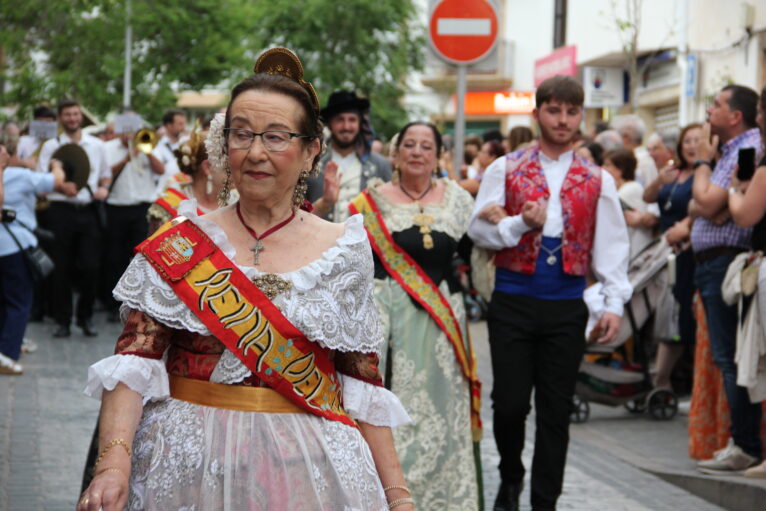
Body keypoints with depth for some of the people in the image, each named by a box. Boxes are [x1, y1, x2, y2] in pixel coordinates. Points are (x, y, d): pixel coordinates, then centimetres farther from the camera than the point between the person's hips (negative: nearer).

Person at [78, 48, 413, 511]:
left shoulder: (345, 253, 2)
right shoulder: (176, 246, -1)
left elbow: (363, 386, 5)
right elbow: (135, 362, -8)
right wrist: (114, 463, -23)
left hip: (309, 471, 1)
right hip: (188, 467, 0)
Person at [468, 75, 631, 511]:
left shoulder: (597, 181, 7)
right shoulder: (506, 170, 4)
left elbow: (612, 246, 3)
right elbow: (478, 228, -1)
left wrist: (614, 303, -7)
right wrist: (522, 223, -17)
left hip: (567, 307, 1)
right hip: (513, 301, -1)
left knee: (556, 410, 4)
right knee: (510, 403, -1)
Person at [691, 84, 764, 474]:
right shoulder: (732, 151, 20)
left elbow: (708, 204, -18)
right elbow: (698, 206, 20)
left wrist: (703, 161, -3)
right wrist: (698, 208, -3)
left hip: (726, 262, -10)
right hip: (712, 264, 10)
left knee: (730, 358, -9)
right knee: (726, 357, 12)